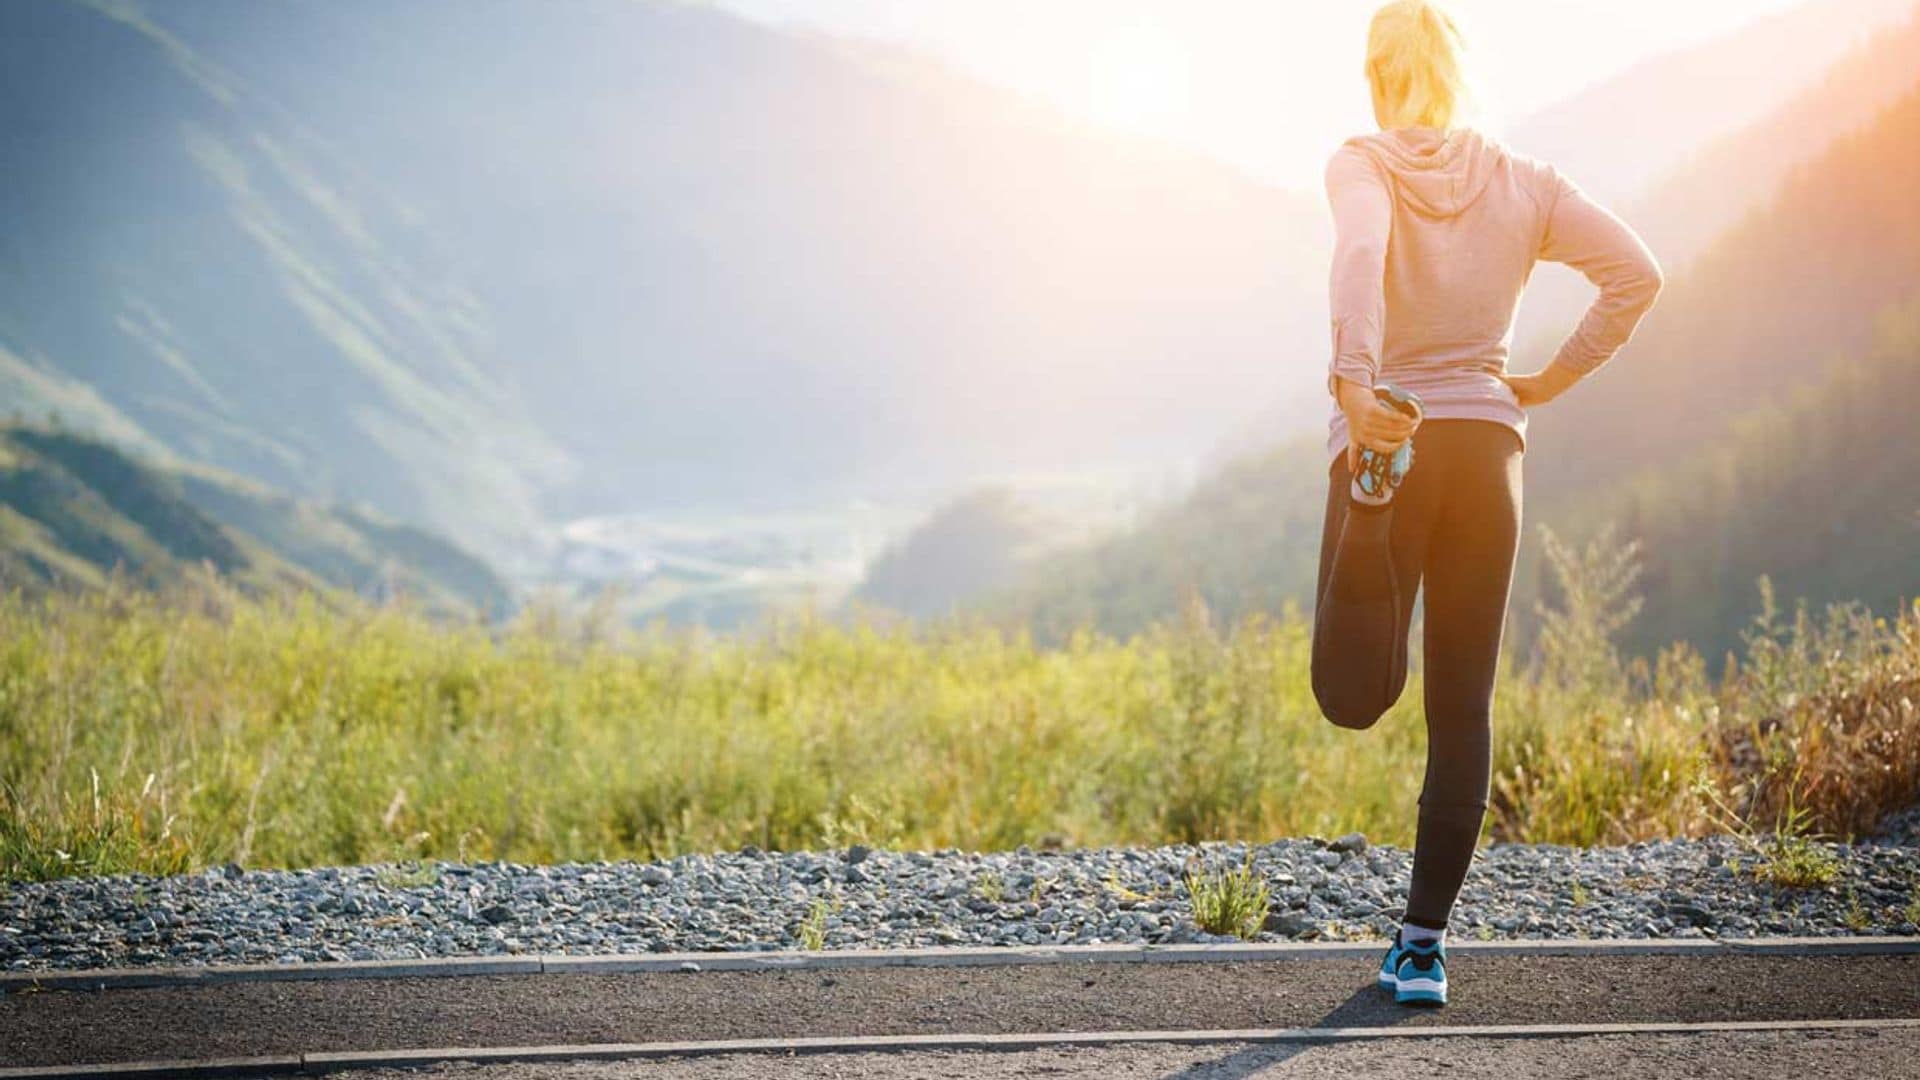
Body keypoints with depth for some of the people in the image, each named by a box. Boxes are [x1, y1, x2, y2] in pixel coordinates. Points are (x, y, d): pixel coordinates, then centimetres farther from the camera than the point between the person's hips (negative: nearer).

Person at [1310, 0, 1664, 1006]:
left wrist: (1351, 376, -35)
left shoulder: (1362, 166, -1)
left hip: (1386, 432, -3)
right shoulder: (1520, 180, 8)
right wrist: (1552, 379, 7)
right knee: (1462, 710, 7)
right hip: (1486, 442, 3)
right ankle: (1423, 942, 6)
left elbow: (1360, 252, -23)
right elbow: (1634, 271, 0)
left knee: (1354, 696, 5)